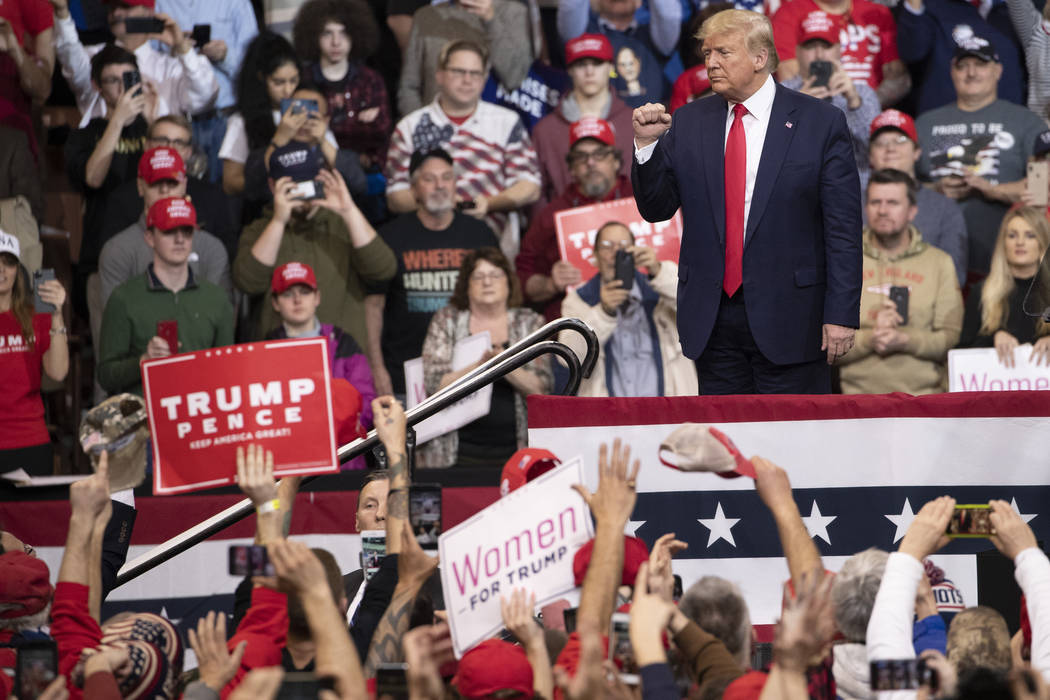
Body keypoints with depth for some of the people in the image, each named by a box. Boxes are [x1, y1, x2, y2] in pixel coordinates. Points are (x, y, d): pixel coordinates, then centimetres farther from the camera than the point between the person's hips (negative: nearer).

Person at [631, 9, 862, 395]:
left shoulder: (820, 123, -2)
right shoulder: (688, 123, 8)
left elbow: (843, 229, -4)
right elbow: (657, 208, 8)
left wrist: (841, 315, -9)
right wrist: (647, 145, -8)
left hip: (786, 318, -4)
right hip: (712, 318, 4)